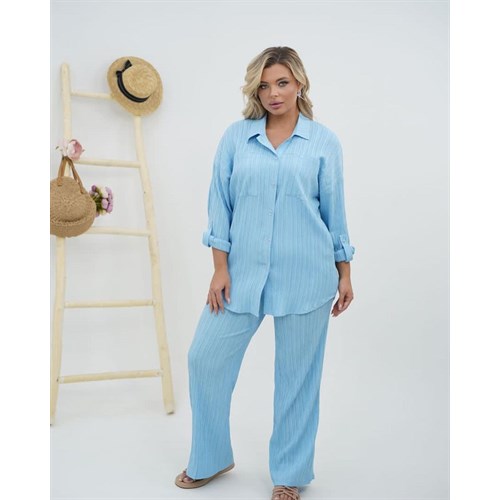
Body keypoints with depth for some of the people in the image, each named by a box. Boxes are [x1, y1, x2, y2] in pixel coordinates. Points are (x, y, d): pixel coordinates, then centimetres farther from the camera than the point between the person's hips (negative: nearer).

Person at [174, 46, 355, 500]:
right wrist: (220, 269, -1)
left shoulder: (324, 141, 3)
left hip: (305, 276, -1)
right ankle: (211, 459, 27)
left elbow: (335, 210, 6)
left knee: (297, 375, 7)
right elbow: (221, 203, 4)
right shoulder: (237, 136, 5)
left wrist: (345, 274, 7)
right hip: (243, 272, 2)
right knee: (205, 358, 4)